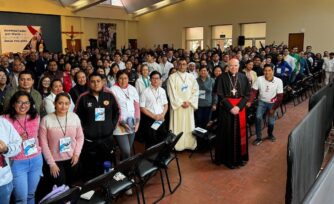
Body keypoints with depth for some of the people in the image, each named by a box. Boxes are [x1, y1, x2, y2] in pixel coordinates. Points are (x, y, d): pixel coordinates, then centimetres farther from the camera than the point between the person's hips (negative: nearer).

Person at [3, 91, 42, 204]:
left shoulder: (35, 117, 1)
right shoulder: (6, 120, -12)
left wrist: (38, 149, 9)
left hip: (36, 160, 4)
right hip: (17, 163, -4)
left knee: (31, 195, 19)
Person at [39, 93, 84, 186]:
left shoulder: (74, 117, -4)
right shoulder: (46, 120, -13)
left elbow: (80, 137, 3)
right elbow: (43, 143, -10)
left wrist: (76, 154, -7)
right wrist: (51, 163, -10)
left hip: (72, 159, 3)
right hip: (56, 161, -3)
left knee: (71, 186, 17)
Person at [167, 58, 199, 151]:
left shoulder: (191, 77, 9)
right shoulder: (172, 77, -2)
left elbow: (195, 91, 4)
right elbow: (171, 92, -8)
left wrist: (189, 102, -9)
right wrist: (181, 103, -12)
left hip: (189, 106, 3)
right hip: (177, 105, -3)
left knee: (189, 125, 6)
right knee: (177, 126, -1)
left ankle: (190, 145, 15)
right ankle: (177, 146, 6)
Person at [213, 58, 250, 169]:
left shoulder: (243, 78, 5)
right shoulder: (222, 78, -3)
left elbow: (247, 95, 2)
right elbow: (220, 95, -7)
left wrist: (238, 107, -12)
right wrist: (230, 107, -15)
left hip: (240, 108, 3)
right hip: (226, 109, -2)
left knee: (240, 132, 8)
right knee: (228, 133, 2)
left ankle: (240, 157, 22)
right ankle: (228, 158, 13)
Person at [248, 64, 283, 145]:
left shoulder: (278, 81, -19)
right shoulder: (259, 79, -20)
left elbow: (280, 96, -13)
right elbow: (253, 91, -16)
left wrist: (273, 108, -13)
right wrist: (250, 102, -31)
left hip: (272, 103, 0)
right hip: (262, 102, 0)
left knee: (271, 122, -1)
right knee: (258, 117, -20)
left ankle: (270, 134, 32)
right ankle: (258, 138, -4)